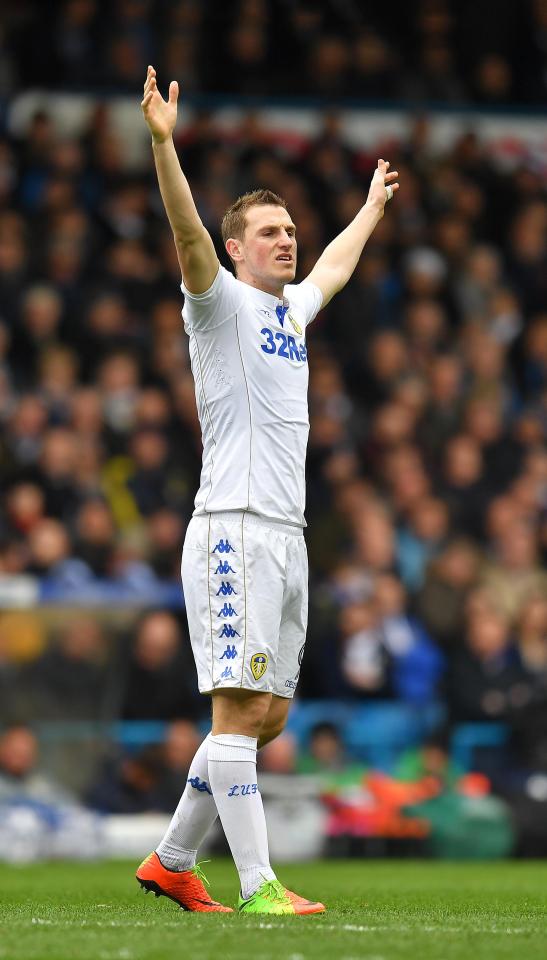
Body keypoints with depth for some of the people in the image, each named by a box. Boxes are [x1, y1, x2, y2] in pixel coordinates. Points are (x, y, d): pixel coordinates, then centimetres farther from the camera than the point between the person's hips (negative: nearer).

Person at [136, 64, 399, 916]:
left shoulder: (292, 307, 20)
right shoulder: (220, 302, -1)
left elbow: (336, 264, 42)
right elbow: (187, 231, -19)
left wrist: (373, 207, 56)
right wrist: (163, 142, -32)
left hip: (287, 537, 8)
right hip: (235, 530, -8)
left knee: (266, 714, 8)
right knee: (240, 709, -11)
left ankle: (173, 861, 17)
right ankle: (258, 886, -14)